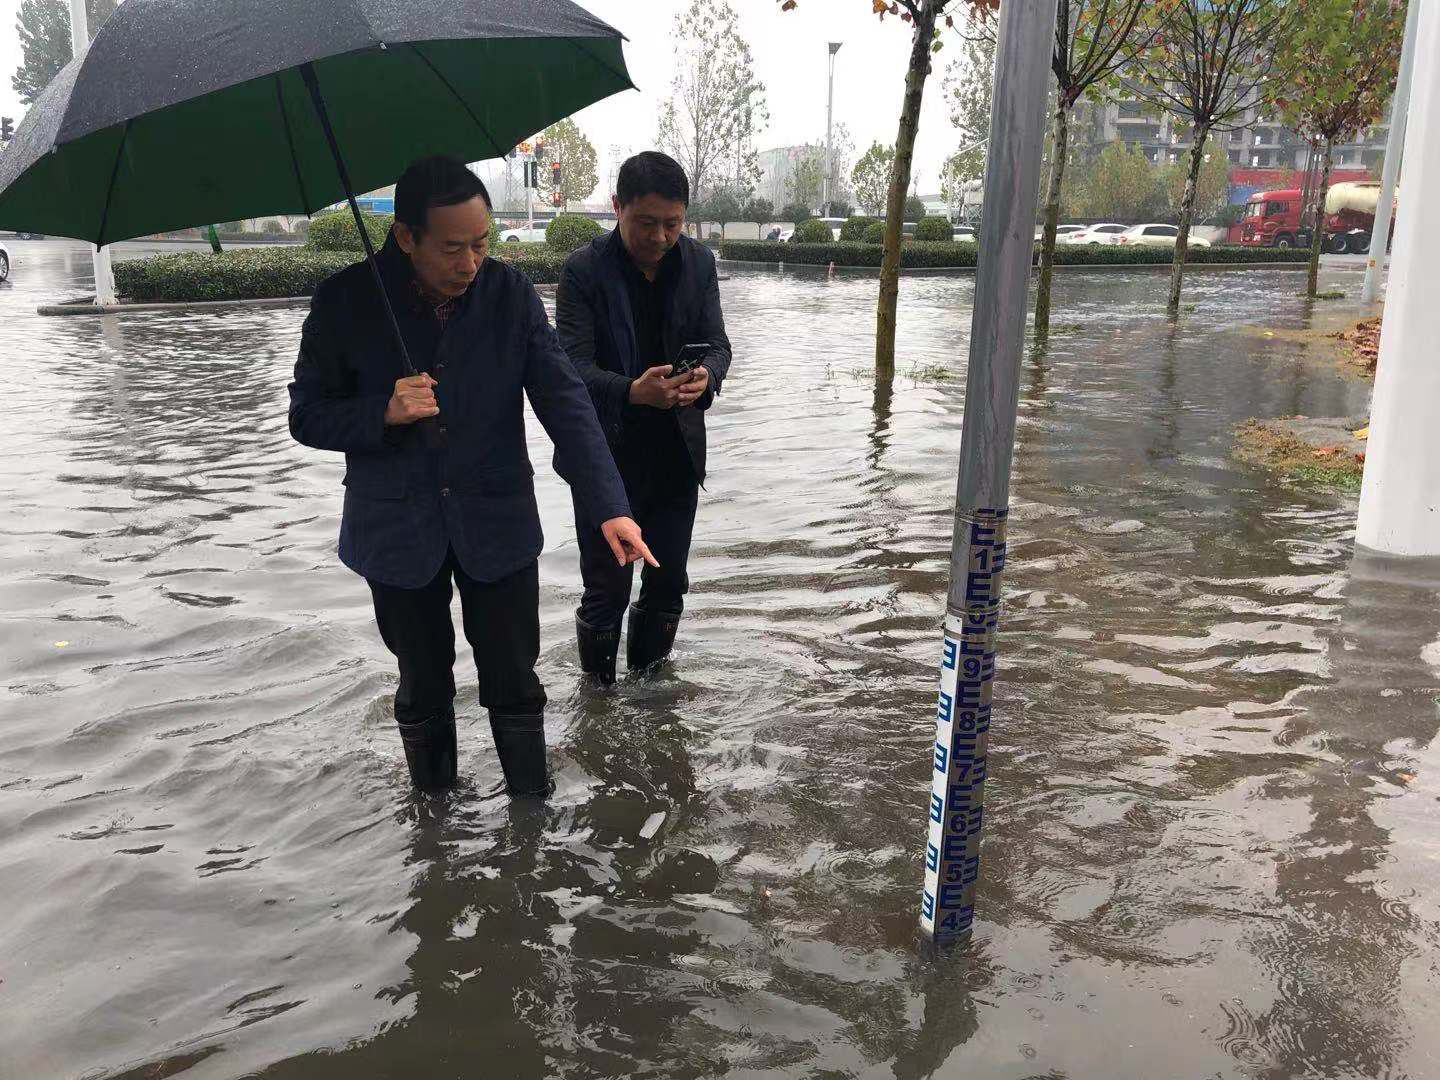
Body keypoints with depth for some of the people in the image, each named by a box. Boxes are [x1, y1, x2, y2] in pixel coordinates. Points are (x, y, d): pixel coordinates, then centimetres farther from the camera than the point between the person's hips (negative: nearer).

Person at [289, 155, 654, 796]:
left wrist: (608, 506, -24)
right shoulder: (345, 303, -11)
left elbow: (565, 402, -13)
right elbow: (307, 417, -2)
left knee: (514, 684, 10)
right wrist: (382, 413, -23)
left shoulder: (510, 293, -8)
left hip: (497, 525, 1)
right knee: (424, 692, 15)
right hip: (397, 529, 0)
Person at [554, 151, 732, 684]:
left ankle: (648, 675, 37)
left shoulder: (699, 262, 2)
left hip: (677, 453, 4)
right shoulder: (583, 270, -11)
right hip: (606, 454, -4)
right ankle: (598, 688, 27)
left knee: (669, 585, 15)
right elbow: (574, 364, -16)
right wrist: (632, 391, -36)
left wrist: (705, 377, -22)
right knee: (606, 589, 6)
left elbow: (716, 343, 3)